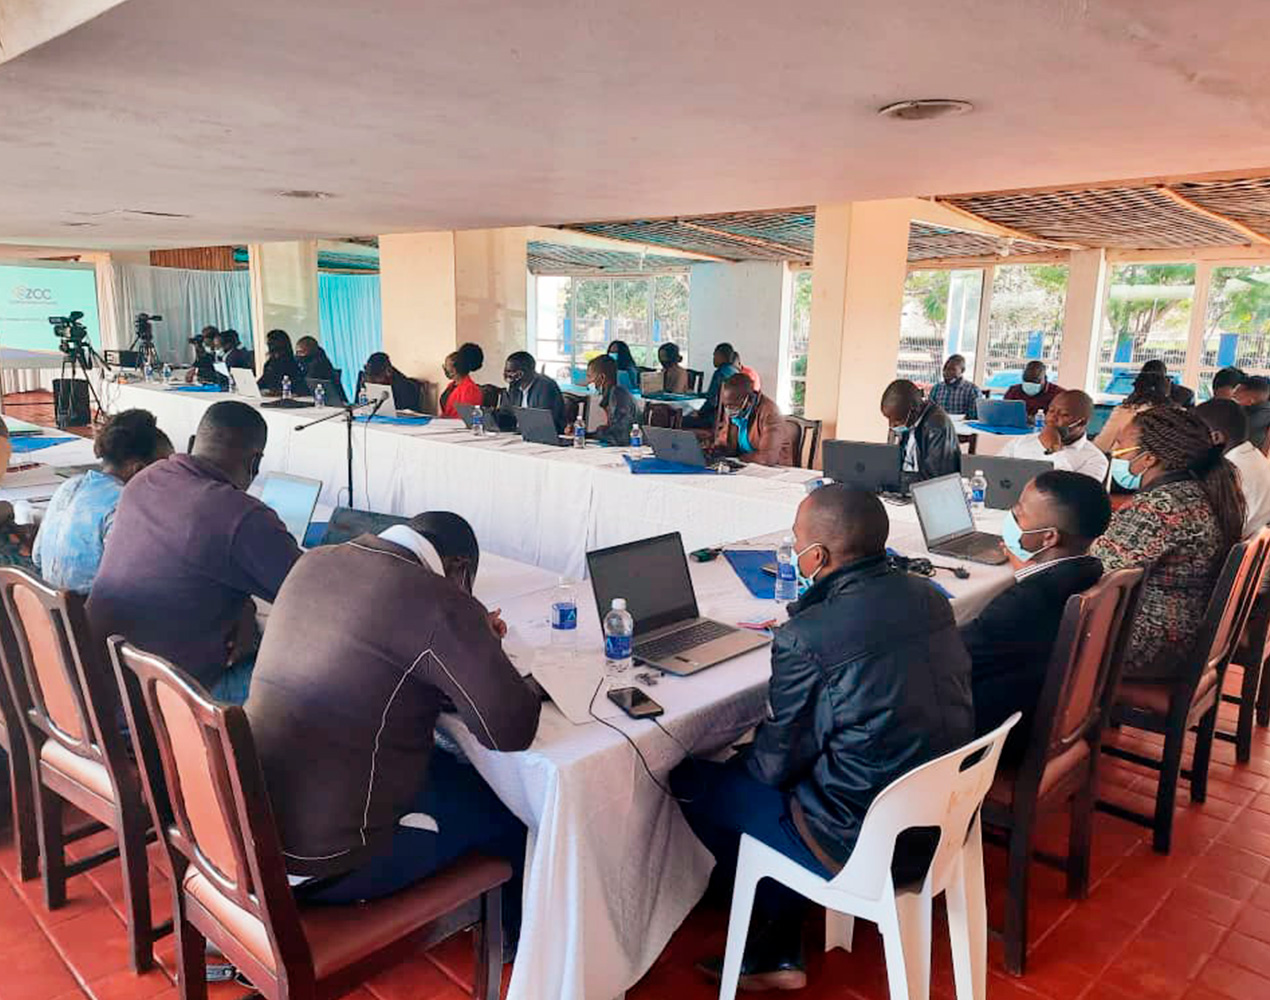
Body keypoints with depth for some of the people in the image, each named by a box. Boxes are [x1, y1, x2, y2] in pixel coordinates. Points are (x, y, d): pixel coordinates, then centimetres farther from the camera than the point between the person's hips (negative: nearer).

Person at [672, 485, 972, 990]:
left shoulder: (804, 640, -26)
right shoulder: (929, 597, -5)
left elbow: (778, 763, -11)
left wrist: (740, 759, 11)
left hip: (866, 848, -7)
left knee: (692, 781, 10)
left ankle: (768, 923, 39)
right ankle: (776, 957, 29)